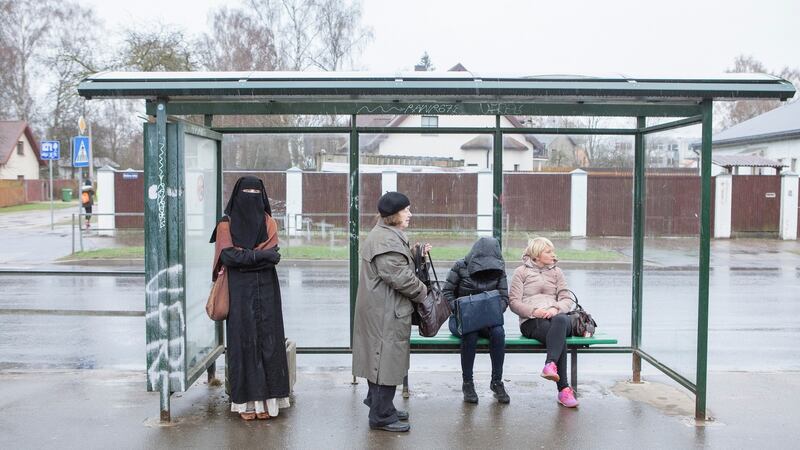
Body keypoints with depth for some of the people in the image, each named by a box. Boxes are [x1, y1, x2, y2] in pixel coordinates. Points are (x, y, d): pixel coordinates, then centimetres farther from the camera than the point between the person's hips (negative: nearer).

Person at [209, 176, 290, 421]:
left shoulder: (269, 223, 8)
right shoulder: (226, 224, 2)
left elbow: (271, 256, -6)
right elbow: (228, 256, -12)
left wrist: (242, 256, -13)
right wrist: (259, 255, -15)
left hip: (266, 290, 2)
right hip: (240, 292, -2)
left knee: (268, 340, 0)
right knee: (243, 341, -1)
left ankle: (267, 397, 6)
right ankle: (247, 401, 5)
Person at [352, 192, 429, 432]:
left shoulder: (388, 235, 16)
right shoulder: (386, 240, -21)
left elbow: (400, 265, 21)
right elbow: (399, 276, -24)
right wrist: (422, 292, -10)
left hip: (384, 310, 11)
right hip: (386, 312, -11)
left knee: (381, 358, 19)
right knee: (388, 359, -3)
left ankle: (379, 405, 32)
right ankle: (382, 416, 7)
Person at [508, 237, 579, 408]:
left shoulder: (556, 272, 24)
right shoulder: (521, 272, 13)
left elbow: (567, 299, 14)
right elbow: (514, 302, 4)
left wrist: (556, 309, -10)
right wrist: (534, 311, -13)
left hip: (555, 317, 3)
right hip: (531, 321, -3)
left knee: (561, 320, -39)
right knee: (560, 336, -36)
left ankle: (550, 365, -54)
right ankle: (564, 389, -41)